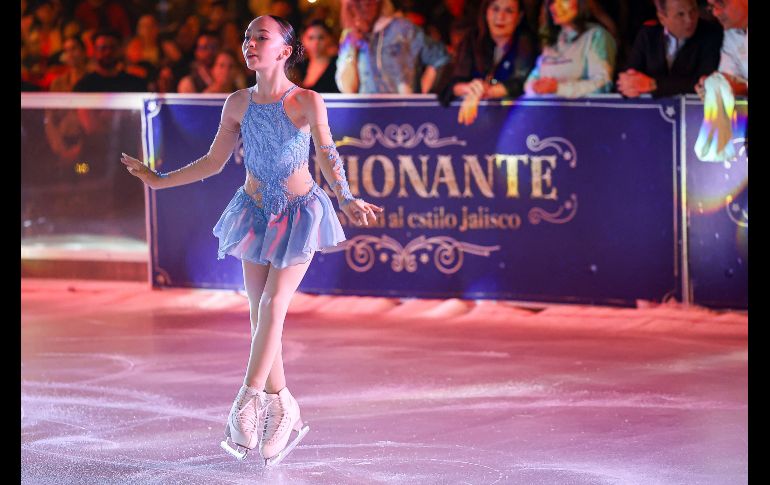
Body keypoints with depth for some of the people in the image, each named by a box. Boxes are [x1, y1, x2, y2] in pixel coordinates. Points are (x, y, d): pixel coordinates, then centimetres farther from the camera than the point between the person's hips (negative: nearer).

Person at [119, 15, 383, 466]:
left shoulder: (308, 102, -16)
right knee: (260, 314, 5)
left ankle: (249, 402, -5)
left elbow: (329, 156, -14)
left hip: (300, 212, -4)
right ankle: (283, 410, 16)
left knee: (273, 307, -12)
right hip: (257, 213, 4)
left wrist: (348, 201, -29)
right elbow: (214, 162, 6)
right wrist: (160, 180, 5)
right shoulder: (238, 104, -4)